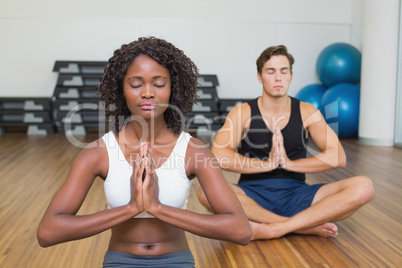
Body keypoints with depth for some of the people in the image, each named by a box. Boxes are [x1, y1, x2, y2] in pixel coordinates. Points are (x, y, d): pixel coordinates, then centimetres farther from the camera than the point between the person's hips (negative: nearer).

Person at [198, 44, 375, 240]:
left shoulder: (306, 112, 6)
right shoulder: (242, 112, 1)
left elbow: (338, 158, -4)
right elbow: (218, 156, -16)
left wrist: (289, 164, -13)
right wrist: (267, 164, -16)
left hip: (296, 195, 2)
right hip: (253, 197, -1)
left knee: (363, 187, -21)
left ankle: (273, 229, -26)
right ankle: (306, 226, -24)